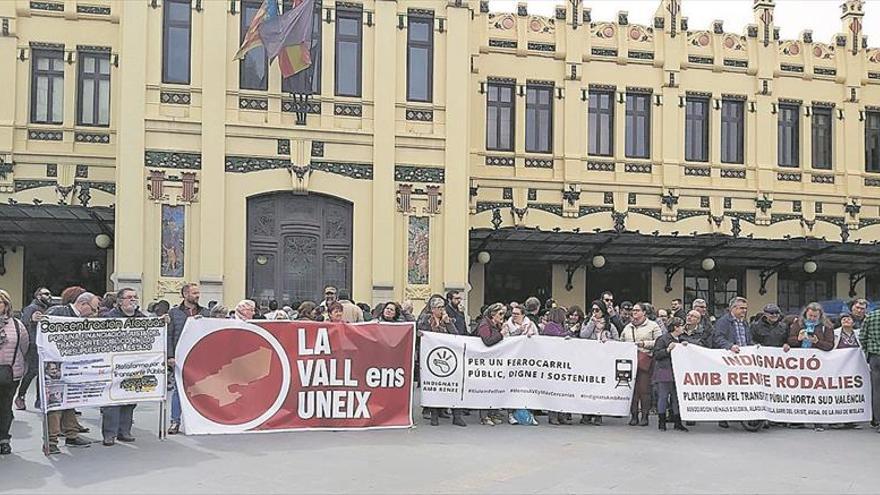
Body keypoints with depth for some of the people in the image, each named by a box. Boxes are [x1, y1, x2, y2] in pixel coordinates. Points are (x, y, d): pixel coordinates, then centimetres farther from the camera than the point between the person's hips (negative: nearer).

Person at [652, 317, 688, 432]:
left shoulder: (681, 339, 17)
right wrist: (668, 349, -19)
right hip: (664, 372, -7)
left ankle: (677, 422, 11)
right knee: (663, 396, -3)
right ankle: (661, 422, 4)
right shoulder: (663, 339, -6)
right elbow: (656, 354, -10)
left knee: (677, 397, 6)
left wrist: (684, 347, 7)